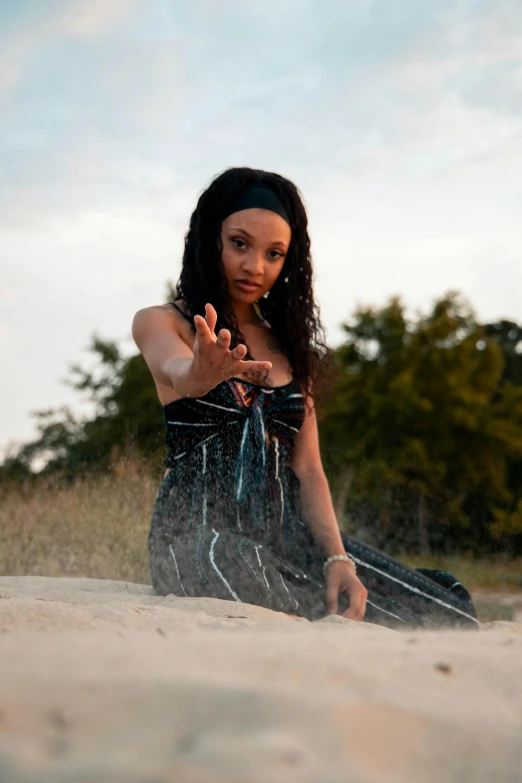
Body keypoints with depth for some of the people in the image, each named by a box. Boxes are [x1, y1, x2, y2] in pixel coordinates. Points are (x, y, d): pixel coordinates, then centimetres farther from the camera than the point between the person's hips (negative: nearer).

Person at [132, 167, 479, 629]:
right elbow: (177, 373, -22)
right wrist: (203, 373, -47)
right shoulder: (161, 324, 4)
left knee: (451, 621, -11)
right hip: (201, 534, -5)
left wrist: (337, 558, -8)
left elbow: (307, 469, 9)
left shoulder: (288, 343, 19)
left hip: (289, 533, 6)